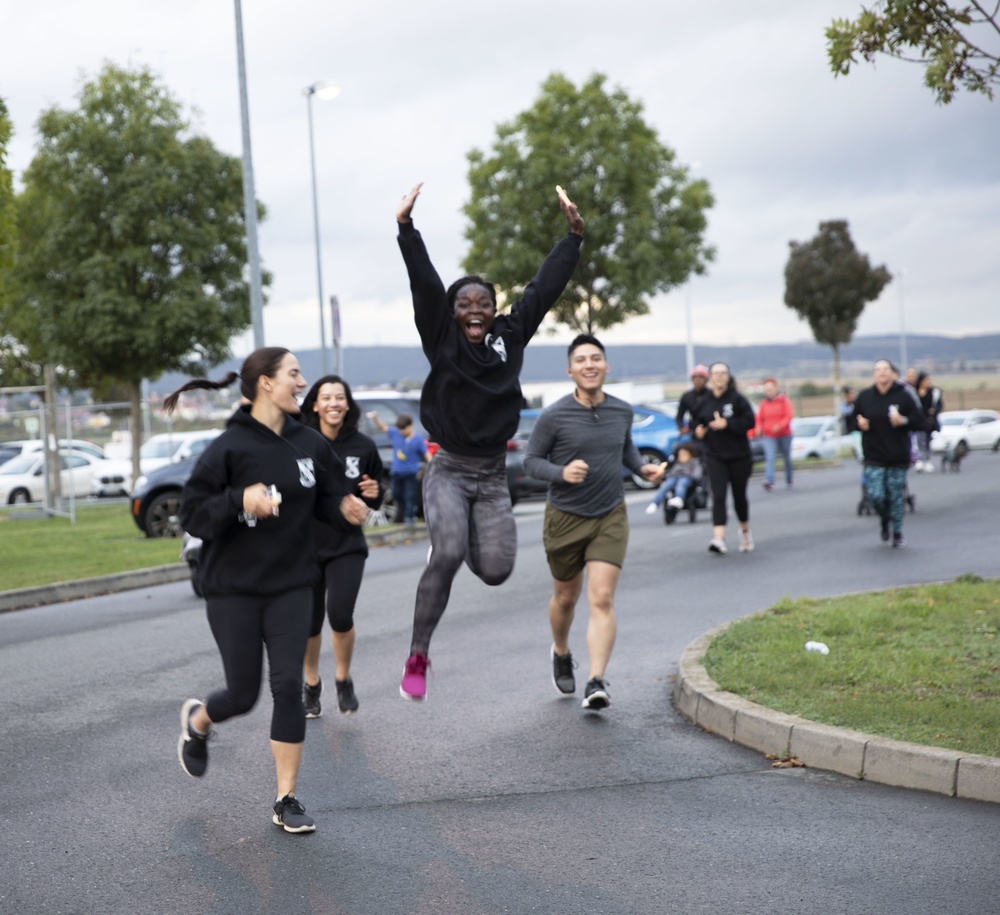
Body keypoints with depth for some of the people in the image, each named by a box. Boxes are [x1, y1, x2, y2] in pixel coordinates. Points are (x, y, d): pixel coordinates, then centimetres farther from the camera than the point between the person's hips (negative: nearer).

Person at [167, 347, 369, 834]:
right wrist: (240, 500, -30)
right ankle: (197, 720, 40)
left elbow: (329, 497, 12)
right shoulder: (230, 446, -13)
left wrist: (346, 509, -11)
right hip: (233, 588, -3)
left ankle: (286, 800, 6)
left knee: (288, 687, -5)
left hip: (290, 585, 3)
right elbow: (193, 514, -13)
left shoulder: (309, 443, 1)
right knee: (243, 693, 3)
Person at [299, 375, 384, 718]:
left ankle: (344, 680, 12)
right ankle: (311, 685, 32)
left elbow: (375, 503, 8)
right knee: (309, 622, 6)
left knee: (340, 615, -15)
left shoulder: (363, 447, -3)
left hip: (347, 545, 0)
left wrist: (374, 493, -13)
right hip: (305, 545, 0)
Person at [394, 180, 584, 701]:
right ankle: (417, 658, -14)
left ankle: (467, 539, 30)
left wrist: (574, 235, 3)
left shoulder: (510, 337, 5)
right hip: (448, 471, -3)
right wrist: (406, 228, -20)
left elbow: (544, 288, 5)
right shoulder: (441, 339, -2)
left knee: (496, 570, -8)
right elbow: (424, 284, -11)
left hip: (493, 476, 3)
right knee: (448, 554, -26)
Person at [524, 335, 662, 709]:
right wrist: (561, 472, -25)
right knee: (566, 596, 16)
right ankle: (561, 652, 46)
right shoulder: (553, 417, -14)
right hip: (565, 519, -1)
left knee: (602, 599, -12)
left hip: (610, 517, 1)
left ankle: (596, 683, -17)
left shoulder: (622, 411, -1)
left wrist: (641, 467, 1)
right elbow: (531, 459, -7)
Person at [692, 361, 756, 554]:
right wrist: (698, 430, -5)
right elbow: (696, 422, 16)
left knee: (739, 496, 12)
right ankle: (719, 538, -22)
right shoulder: (704, 402, 2)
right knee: (718, 496, -14)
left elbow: (749, 421, -14)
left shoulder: (737, 399, -7)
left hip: (739, 456, -1)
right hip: (715, 457, 1)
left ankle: (745, 531, 37)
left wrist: (726, 424, -21)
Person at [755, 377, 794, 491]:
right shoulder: (764, 403, 6)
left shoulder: (784, 400, -2)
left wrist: (779, 426, -27)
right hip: (768, 436, 0)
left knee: (787, 458, 13)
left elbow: (789, 415, -12)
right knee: (770, 458, -18)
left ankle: (788, 480, 30)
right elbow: (759, 418, 7)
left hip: (784, 434, 0)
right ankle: (769, 481, -32)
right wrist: (758, 428, -13)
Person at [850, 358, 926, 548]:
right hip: (874, 458, 1)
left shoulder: (903, 396, -3)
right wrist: (859, 424, -8)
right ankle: (884, 520, 25)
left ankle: (897, 533, 22)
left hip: (898, 457, -1)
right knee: (876, 496, -8)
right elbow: (852, 420, 13)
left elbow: (919, 422, 0)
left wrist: (903, 421, -18)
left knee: (896, 496, 4)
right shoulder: (864, 397, 2)